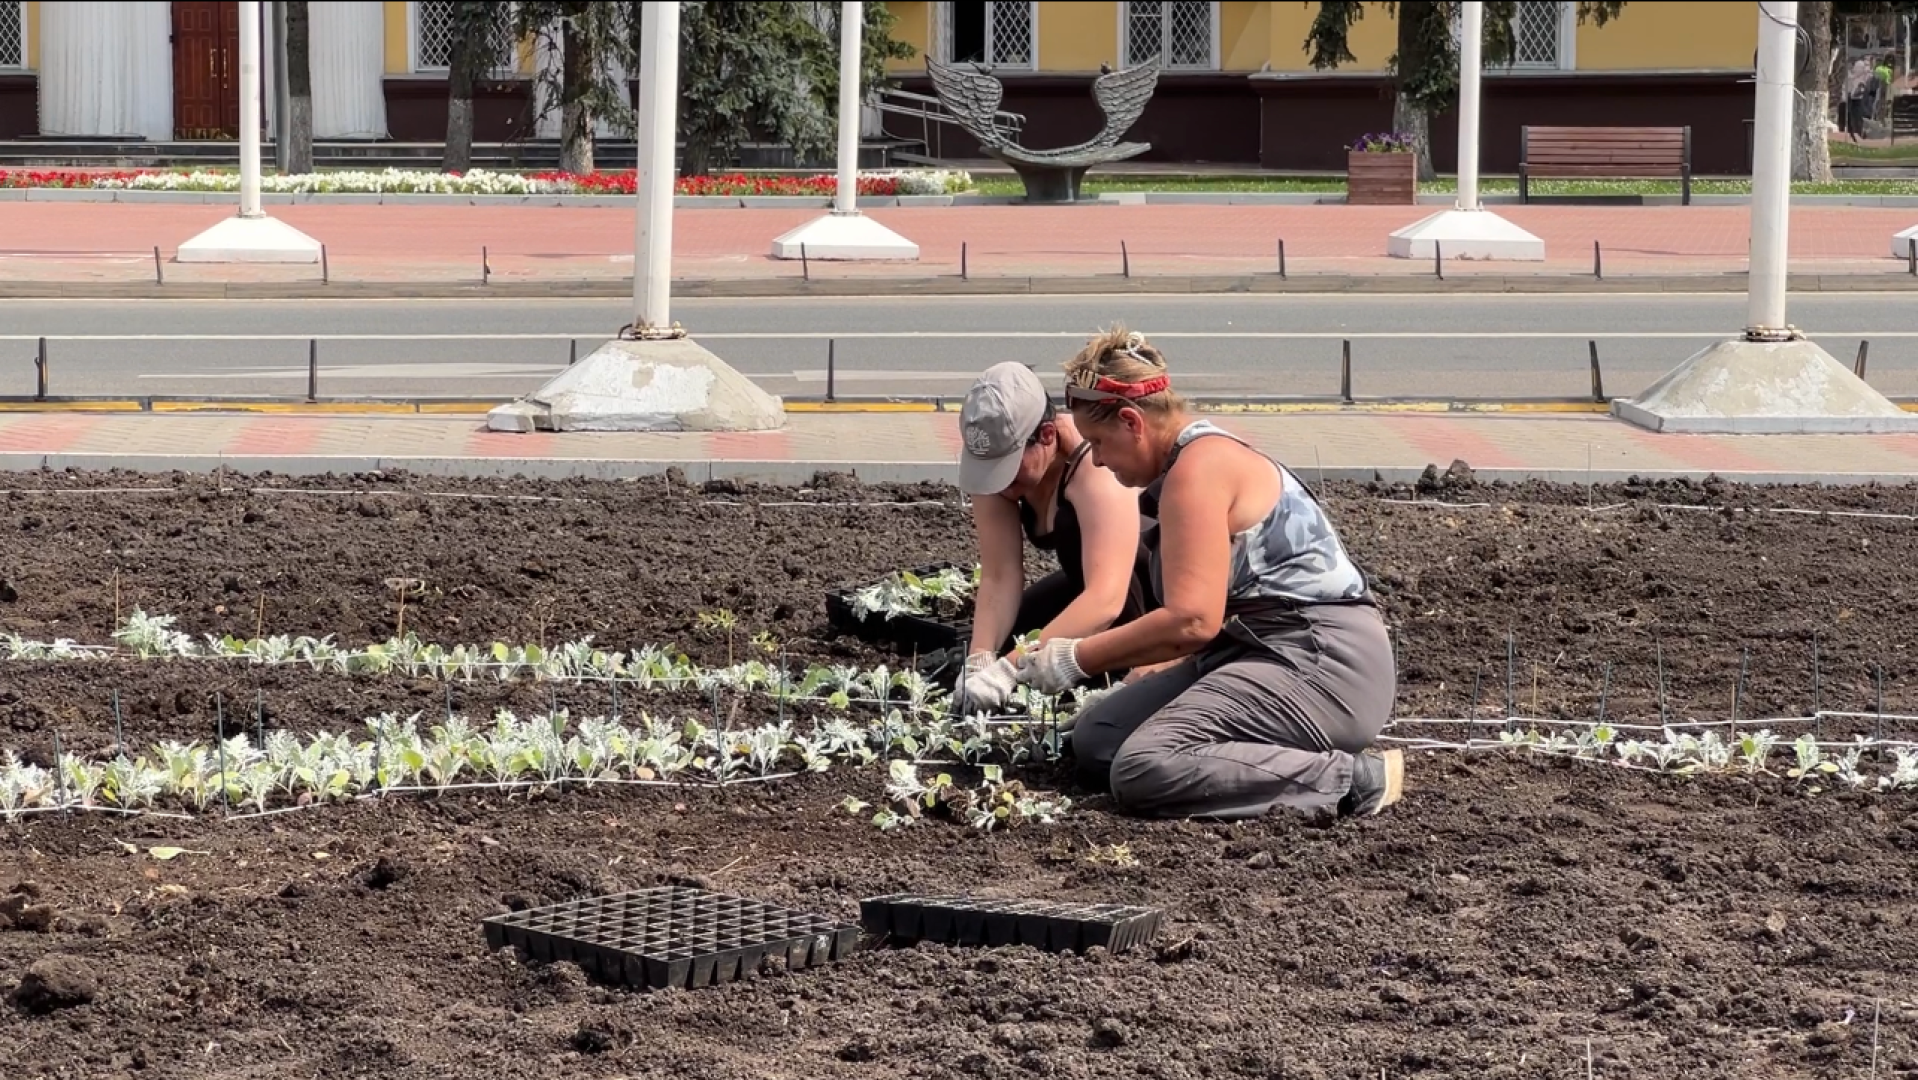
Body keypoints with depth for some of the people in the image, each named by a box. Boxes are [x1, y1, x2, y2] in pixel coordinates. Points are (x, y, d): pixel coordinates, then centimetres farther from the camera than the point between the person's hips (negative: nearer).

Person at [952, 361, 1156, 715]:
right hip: (1091, 582, 8)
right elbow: (999, 577, -17)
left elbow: (1106, 600, -47)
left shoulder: (1097, 470, -37)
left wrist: (1010, 668, -53)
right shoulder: (996, 461, -17)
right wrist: (979, 660, -34)